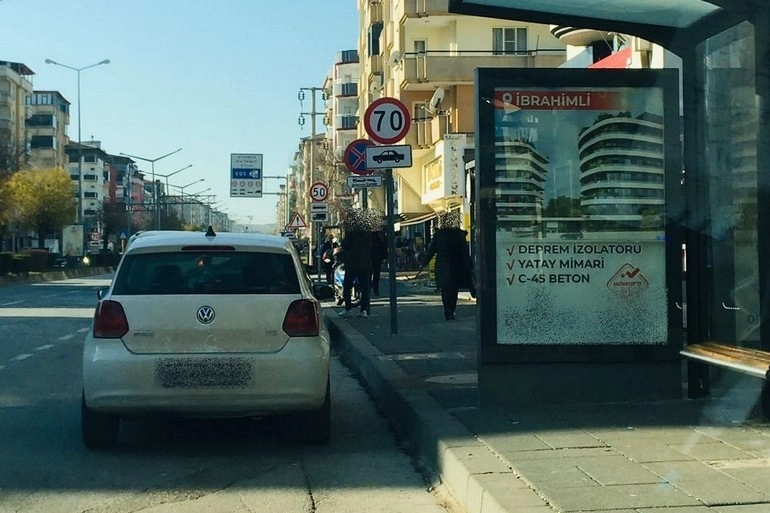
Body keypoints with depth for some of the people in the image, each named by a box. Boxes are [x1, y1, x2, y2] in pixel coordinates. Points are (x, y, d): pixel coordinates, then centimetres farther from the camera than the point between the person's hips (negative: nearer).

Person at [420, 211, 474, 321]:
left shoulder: (438, 234, -3)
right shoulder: (459, 234, -4)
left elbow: (431, 250, 1)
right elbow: (464, 252, -3)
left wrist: (423, 262, 11)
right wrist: (469, 267, 2)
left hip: (442, 267, 0)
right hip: (456, 267, 0)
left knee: (445, 290, 7)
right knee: (454, 289, 8)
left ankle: (448, 312, -1)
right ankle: (451, 311, 0)